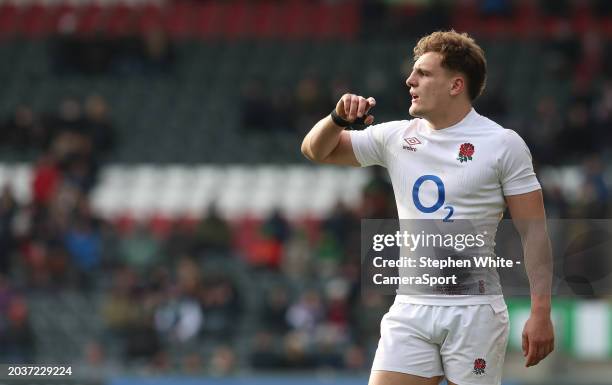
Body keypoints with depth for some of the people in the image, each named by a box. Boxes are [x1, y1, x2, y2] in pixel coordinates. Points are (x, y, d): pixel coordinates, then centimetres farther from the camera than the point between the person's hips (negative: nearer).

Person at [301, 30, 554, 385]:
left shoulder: (504, 144, -3)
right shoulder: (395, 137, 10)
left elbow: (534, 231, -5)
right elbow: (317, 151, 18)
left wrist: (541, 314, -13)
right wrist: (340, 118, -4)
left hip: (473, 312, -4)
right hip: (410, 312, 4)